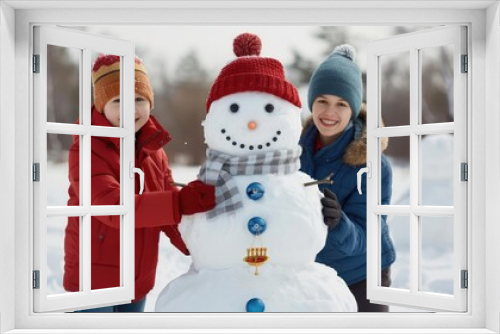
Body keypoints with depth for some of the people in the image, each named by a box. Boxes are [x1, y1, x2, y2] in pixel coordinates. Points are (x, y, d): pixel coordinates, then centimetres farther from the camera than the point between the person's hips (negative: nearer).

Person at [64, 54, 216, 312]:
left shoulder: (154, 152, 3)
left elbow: (168, 213, 3)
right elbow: (112, 206, -32)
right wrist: (180, 202, -42)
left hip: (139, 281, 7)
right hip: (92, 280, -6)